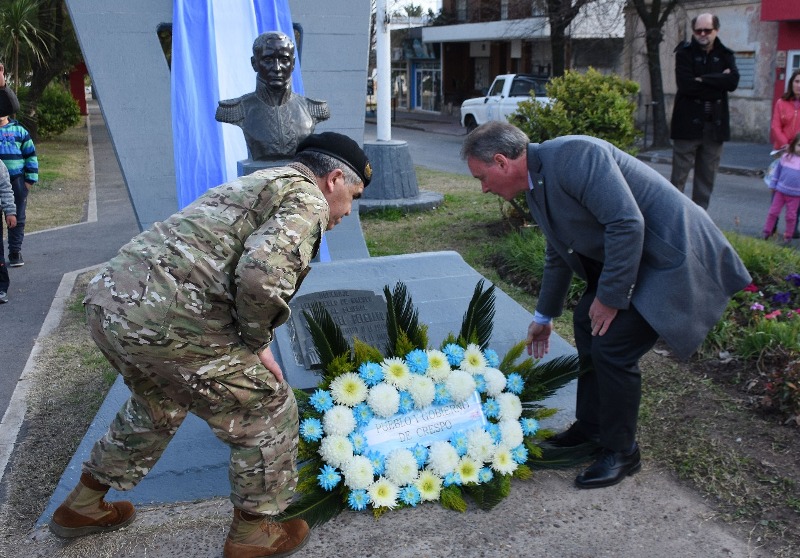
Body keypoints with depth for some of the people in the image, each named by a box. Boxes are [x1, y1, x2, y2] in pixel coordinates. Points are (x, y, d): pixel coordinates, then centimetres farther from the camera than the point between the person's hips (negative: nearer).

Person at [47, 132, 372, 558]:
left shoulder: (254, 184, 27)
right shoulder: (307, 200, -3)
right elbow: (263, 275, -22)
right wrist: (257, 342, -4)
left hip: (108, 297, 10)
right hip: (165, 322, -10)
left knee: (158, 404, 35)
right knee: (267, 412, 10)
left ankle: (83, 505, 50)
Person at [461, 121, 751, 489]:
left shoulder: (574, 155, -24)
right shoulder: (536, 187, 7)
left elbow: (628, 224, -29)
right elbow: (559, 255, 21)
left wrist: (610, 297, -20)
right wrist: (543, 317, 30)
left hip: (672, 256, -10)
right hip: (631, 258, 10)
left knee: (612, 347, -10)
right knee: (587, 323, 14)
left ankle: (621, 452, 11)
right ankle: (590, 428, 31)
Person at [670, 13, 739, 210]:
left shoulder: (725, 55, 10)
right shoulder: (685, 53, 0)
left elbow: (733, 81, -7)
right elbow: (686, 84, -15)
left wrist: (703, 79, -13)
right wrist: (718, 81, -7)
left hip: (716, 124, 3)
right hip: (688, 122, -3)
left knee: (707, 176, 7)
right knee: (679, 175, -2)